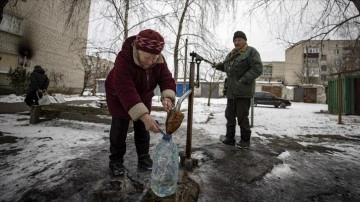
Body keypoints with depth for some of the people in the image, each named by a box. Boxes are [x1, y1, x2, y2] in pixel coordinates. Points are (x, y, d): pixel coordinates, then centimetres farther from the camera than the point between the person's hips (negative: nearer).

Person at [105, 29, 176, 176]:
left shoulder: (159, 61, -22)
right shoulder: (124, 60, -38)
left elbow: (166, 79, -24)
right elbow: (126, 92, -47)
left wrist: (167, 97, -48)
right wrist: (144, 116, -57)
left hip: (143, 97, 5)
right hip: (119, 97, -4)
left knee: (142, 128, 9)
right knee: (120, 128, 1)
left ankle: (143, 157, 24)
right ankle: (116, 160, 19)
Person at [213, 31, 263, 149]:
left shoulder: (251, 52, -3)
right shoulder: (231, 54, 18)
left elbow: (257, 69, -13)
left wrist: (244, 80, -22)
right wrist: (220, 66, 7)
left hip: (243, 91, -7)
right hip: (231, 91, 8)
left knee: (242, 116, -2)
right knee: (229, 115, 12)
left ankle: (245, 140, 14)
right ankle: (229, 137, 24)